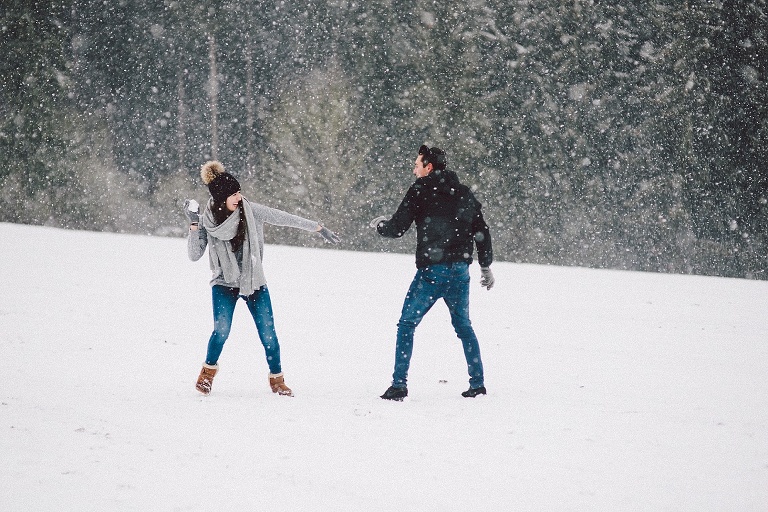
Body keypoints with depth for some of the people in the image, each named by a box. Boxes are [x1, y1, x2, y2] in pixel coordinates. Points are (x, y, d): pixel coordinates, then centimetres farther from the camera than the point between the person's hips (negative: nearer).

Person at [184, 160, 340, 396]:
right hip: (224, 284, -1)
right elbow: (194, 255, -8)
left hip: (255, 283, 1)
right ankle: (209, 370, 8)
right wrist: (193, 225, -20)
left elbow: (285, 219, -3)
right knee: (221, 330, -18)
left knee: (268, 334, -5)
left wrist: (318, 228, 1)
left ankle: (277, 379, 14)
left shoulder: (251, 211, -10)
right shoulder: (208, 221, -8)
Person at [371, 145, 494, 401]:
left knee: (406, 325, 2)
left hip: (432, 271, -5)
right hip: (460, 270, 6)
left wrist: (379, 225, 15)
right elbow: (482, 231, 16)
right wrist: (486, 266, 25)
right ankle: (477, 383, 17)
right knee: (463, 326, 19)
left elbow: (397, 228, -6)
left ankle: (399, 385, -5)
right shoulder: (463, 193, 12)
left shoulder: (421, 190, -5)